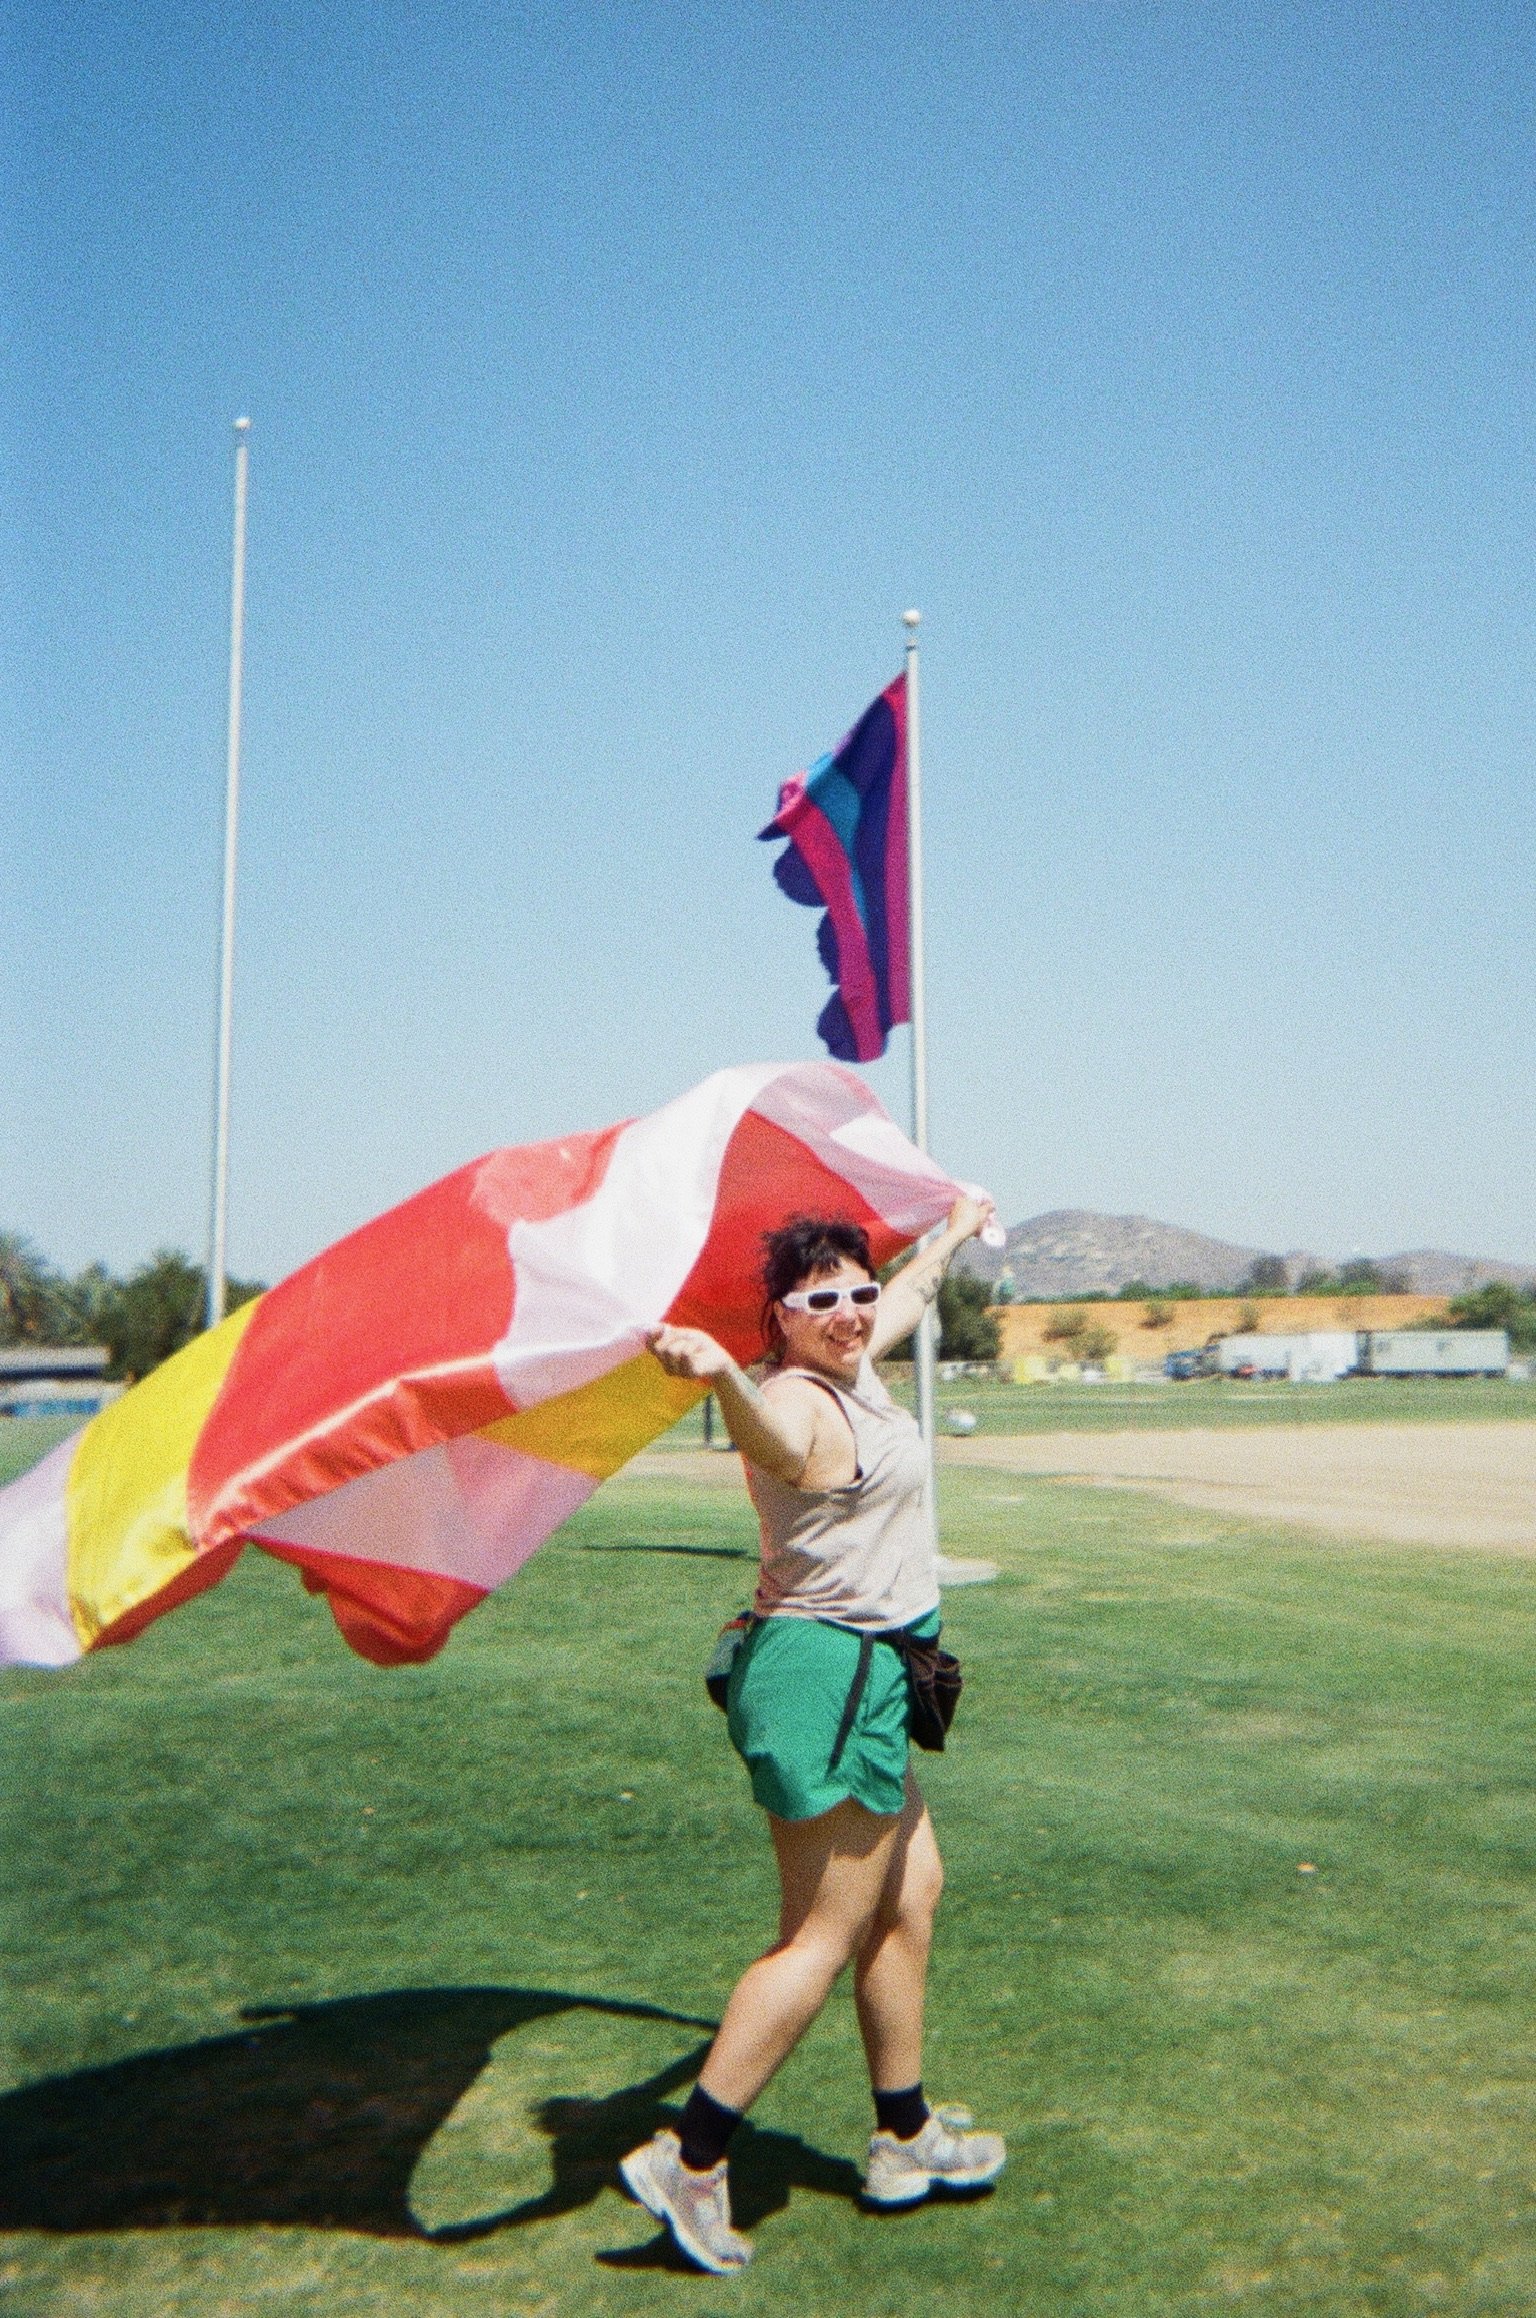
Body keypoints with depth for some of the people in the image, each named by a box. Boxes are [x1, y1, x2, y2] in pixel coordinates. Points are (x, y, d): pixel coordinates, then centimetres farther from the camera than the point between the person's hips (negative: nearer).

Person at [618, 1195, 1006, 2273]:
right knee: (823, 1938, -4)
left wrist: (954, 1234, 49)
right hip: (829, 1677, -10)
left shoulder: (852, 1368, 9)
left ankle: (906, 2140, 31)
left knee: (912, 1895, 18)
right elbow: (770, 1435, -46)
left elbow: (905, 1299, 31)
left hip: (861, 1681, 10)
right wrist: (722, 1375, -68)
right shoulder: (800, 1405, -20)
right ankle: (688, 2163, 3)